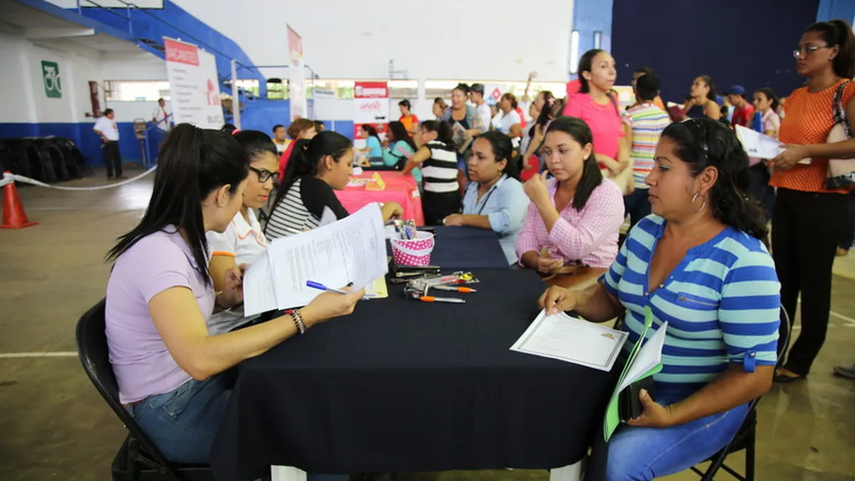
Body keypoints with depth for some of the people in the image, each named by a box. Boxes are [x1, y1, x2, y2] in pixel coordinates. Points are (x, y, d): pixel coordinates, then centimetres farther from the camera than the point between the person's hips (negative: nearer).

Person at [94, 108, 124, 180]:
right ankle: (109, 175, 0)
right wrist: (104, 136, -20)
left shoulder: (112, 121, 16)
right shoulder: (102, 120, -9)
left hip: (115, 142, 8)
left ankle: (119, 174, 16)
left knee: (117, 158, 9)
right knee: (109, 159, -5)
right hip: (108, 142, -8)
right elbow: (96, 129, -17)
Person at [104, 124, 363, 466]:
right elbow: (200, 359, -38)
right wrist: (307, 316, -38)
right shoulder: (158, 251, -27)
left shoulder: (185, 239, 0)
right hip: (171, 411, -8)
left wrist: (224, 300, -7)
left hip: (194, 383, 8)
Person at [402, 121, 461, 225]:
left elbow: (415, 159, -27)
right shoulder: (450, 147, 14)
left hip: (436, 199, -7)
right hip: (453, 197, 8)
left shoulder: (432, 145, -9)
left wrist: (404, 172, -10)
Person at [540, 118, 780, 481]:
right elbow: (611, 298, 12)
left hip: (704, 403, -6)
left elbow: (755, 375, -19)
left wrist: (671, 416, -27)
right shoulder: (645, 230, 0)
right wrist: (574, 299, -10)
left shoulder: (744, 263, -20)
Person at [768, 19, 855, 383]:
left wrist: (804, 151, -22)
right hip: (786, 196, 7)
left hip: (824, 201, -7)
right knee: (783, 278, 12)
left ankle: (801, 360, 14)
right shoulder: (795, 97, 14)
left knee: (813, 281, 2)